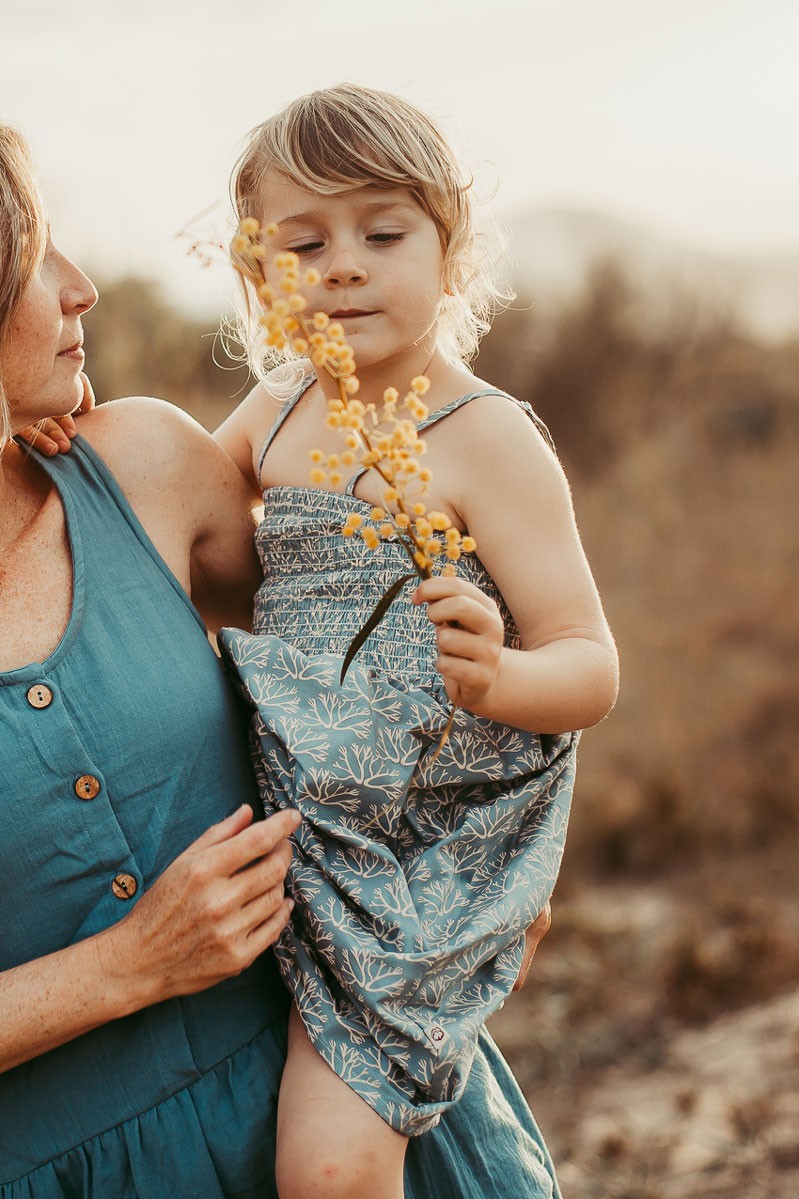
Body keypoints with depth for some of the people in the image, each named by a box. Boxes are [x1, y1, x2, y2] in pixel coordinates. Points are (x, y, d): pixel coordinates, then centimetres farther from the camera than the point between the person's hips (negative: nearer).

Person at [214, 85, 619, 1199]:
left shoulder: (487, 441, -12)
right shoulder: (276, 409, 7)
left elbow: (593, 670, -15)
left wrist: (498, 677, -36)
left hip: (420, 852, -7)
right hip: (280, 814, 7)